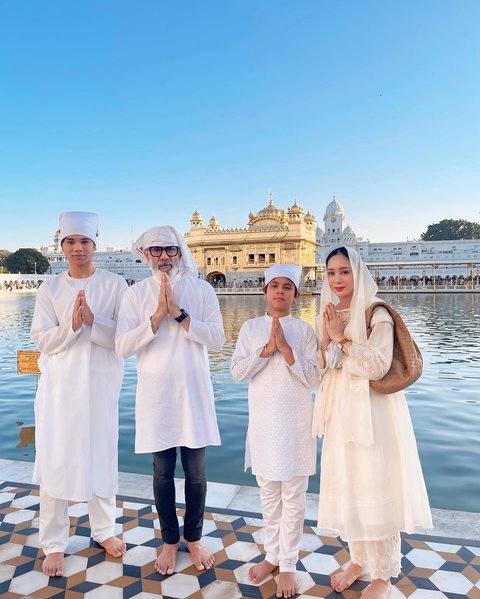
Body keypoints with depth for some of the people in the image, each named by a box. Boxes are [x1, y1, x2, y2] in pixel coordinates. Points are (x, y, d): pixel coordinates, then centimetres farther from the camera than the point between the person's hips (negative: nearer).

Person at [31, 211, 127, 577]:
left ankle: (104, 530, 31)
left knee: (102, 457, 11)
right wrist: (71, 325, -19)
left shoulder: (115, 285, -1)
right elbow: (42, 340, -2)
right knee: (56, 460, 4)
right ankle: (53, 543, 21)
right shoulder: (50, 288, 3)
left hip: (101, 383, 0)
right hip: (60, 384, 1)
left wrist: (93, 320, -21)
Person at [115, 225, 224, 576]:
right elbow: (123, 346, -10)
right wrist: (158, 315, -19)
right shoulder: (136, 293, -1)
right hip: (156, 395, 0)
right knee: (163, 473, 13)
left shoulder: (201, 289, -2)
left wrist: (179, 313, -19)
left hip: (194, 393, 0)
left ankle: (194, 539, 34)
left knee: (196, 473, 11)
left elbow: (217, 339, -11)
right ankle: (170, 541, 34)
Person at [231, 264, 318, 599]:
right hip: (263, 421, 2)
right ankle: (273, 554, 35)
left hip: (295, 422, -2)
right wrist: (267, 350, -16)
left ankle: (289, 564, 25)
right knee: (269, 494, 16)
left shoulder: (304, 330, -4)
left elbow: (312, 378, -9)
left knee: (293, 496, 8)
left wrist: (286, 348, -19)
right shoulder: (251, 328, 1)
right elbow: (237, 372, -6)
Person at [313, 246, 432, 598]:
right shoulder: (328, 316, 9)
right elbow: (319, 370, 8)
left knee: (375, 488, 3)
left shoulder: (377, 315, -9)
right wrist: (326, 339, -8)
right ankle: (358, 561, 34)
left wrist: (342, 339, -16)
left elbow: (378, 366, -20)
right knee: (345, 487, 14)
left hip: (372, 413, -6)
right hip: (340, 412, 6)